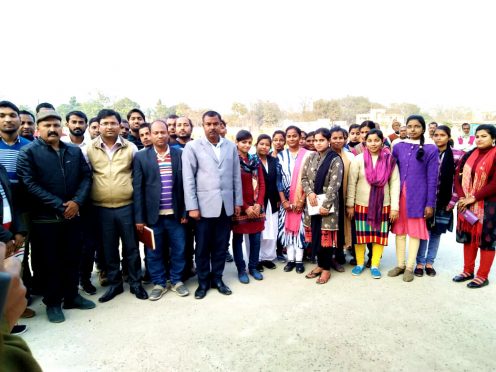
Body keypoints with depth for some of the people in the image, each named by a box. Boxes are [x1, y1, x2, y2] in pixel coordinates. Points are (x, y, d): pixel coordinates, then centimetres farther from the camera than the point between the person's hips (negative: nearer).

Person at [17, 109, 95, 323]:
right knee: (50, 262, 8)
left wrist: (77, 201, -12)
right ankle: (52, 302, 24)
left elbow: (86, 176, 4)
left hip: (72, 215, 4)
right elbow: (30, 184, -13)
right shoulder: (28, 152, -5)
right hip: (44, 218, -4)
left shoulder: (75, 151, 8)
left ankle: (71, 296, 30)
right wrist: (59, 206, -17)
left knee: (73, 258, 13)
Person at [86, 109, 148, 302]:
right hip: (102, 208, 1)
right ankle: (114, 284, 28)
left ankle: (135, 283, 24)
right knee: (109, 249, 12)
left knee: (131, 247, 8)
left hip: (127, 205, 0)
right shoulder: (90, 149, 1)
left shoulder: (130, 147, 1)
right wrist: (88, 199, 2)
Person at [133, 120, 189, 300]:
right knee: (154, 251, 10)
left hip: (175, 213, 1)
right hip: (153, 214, -1)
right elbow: (137, 188, -2)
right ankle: (159, 283, 28)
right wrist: (139, 217, -6)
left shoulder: (180, 154, 3)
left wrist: (185, 211, 0)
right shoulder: (141, 157, 0)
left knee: (178, 249, 10)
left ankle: (176, 280, 29)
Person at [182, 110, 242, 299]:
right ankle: (203, 281, 24)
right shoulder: (192, 147, -1)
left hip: (226, 205, 3)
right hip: (204, 205, -2)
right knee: (202, 247, 8)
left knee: (221, 246, 11)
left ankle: (217, 278, 27)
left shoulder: (231, 146, 8)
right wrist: (192, 206, -9)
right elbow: (188, 178, -5)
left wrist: (238, 201, 8)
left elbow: (236, 176, 10)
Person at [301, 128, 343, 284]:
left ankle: (326, 268, 17)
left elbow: (334, 184, -14)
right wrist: (309, 192, -11)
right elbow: (304, 178, 8)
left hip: (328, 203, -5)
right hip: (312, 203, 5)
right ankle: (320, 264, 28)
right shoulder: (310, 157, 8)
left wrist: (326, 205, -19)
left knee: (326, 235, 2)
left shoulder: (335, 159, -8)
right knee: (315, 234, 12)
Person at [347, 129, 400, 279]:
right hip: (362, 204, -1)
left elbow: (395, 184, -2)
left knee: (380, 235, 8)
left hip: (383, 205, 1)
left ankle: (375, 265, 23)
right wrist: (350, 204, -5)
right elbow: (351, 183, -3)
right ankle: (359, 263, 25)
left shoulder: (390, 160, -2)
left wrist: (395, 207, -5)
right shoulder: (358, 159, -5)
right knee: (360, 234, 8)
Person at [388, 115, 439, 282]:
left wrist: (430, 203, -6)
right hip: (399, 194, 3)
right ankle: (400, 265, 23)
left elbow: (432, 179, -4)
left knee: (415, 231, 6)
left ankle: (410, 267, 19)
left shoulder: (431, 149, -3)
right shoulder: (399, 147, 5)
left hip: (418, 196, -3)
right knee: (399, 230, 10)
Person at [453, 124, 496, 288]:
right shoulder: (469, 155, 9)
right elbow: (458, 176, 6)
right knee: (468, 236, 12)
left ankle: (482, 276, 15)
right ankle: (468, 271, 25)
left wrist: (474, 197, -15)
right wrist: (461, 197, -7)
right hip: (467, 204, 6)